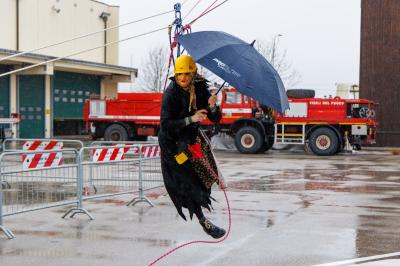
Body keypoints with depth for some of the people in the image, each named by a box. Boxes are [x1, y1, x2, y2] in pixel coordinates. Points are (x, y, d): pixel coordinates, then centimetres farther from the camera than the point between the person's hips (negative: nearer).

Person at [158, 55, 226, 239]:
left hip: (191, 135, 6)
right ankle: (204, 222, 5)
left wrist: (212, 107, -29)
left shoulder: (199, 88, -9)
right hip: (173, 142, -6)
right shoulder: (171, 93, -24)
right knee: (189, 182, -4)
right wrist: (191, 119, -38)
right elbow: (166, 124, -30)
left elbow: (216, 119, -7)